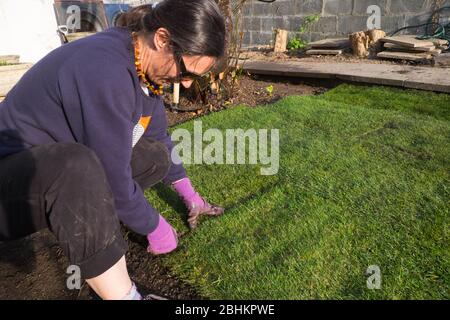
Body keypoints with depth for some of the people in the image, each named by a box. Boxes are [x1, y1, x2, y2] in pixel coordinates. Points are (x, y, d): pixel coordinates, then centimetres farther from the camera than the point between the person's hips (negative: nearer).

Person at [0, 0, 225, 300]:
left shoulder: (144, 63, -4)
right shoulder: (106, 71, -32)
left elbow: (160, 137, 8)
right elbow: (113, 178, -28)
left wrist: (190, 195, 14)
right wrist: (156, 228, -12)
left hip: (63, 170, 8)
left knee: (156, 156, 2)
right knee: (77, 165, -38)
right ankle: (124, 293, -25)